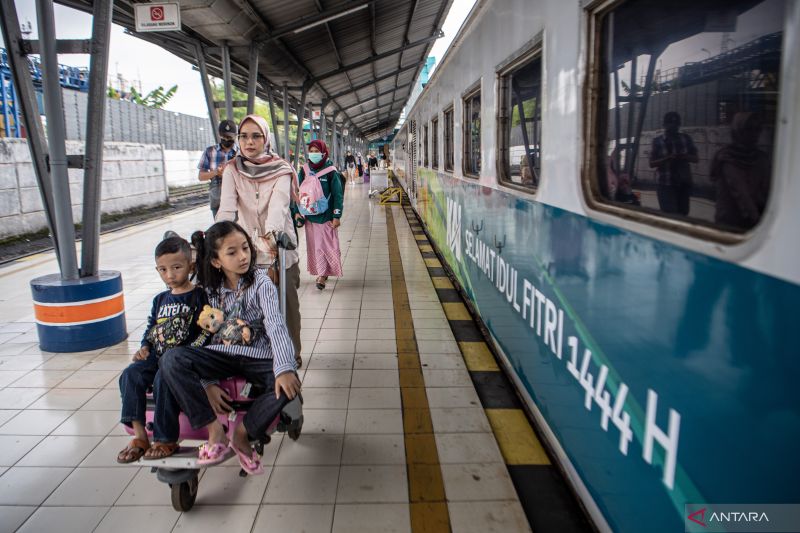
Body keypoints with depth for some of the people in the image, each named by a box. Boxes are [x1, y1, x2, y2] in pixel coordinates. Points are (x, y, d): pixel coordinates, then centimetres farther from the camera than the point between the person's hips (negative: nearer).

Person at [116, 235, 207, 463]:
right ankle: (140, 436, -11)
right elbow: (151, 328, 25)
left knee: (164, 379, -31)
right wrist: (145, 347, 6)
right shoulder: (160, 300, 18)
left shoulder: (199, 296, -2)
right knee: (130, 375, -16)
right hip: (158, 356, 7)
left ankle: (167, 440, -15)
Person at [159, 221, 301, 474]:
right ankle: (215, 432, -16)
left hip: (257, 356, -2)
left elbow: (276, 326, -20)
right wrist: (207, 383, -13)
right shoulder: (209, 289, 2)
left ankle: (242, 434, -7)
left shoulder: (260, 283, -7)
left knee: (287, 385, -32)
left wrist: (284, 368, -36)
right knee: (171, 359, -23)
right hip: (220, 354, 3)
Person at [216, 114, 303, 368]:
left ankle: (292, 352, 25)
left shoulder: (281, 170, -7)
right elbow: (226, 208, -13)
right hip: (248, 250, 2)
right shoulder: (233, 170, 0)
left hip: (280, 248, -2)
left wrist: (272, 233, -46)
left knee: (287, 304, 6)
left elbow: (279, 204, -26)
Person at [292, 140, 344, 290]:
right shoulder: (304, 171, 4)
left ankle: (322, 275, 3)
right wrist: (297, 212, 3)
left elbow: (338, 195, -8)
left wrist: (337, 216, -11)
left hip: (326, 215, -4)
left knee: (325, 245, -2)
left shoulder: (331, 172, -8)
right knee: (313, 246, 9)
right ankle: (322, 272, 22)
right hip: (309, 216, 4)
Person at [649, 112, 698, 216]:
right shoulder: (657, 141, -1)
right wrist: (667, 158, -20)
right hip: (666, 185, -3)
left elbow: (695, 158, 8)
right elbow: (652, 163, -4)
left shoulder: (686, 139, 7)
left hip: (684, 184, 4)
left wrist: (684, 156, -14)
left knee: (683, 214, 10)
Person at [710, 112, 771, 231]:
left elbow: (767, 190, 1)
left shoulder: (762, 158, 8)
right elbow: (739, 191, -17)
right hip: (729, 222, -5)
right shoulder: (726, 157, -9)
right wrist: (755, 218, -23)